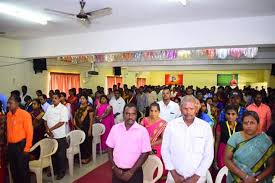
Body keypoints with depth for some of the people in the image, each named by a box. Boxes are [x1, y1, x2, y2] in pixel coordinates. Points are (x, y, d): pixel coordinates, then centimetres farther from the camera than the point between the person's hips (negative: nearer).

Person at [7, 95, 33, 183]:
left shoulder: (25, 114, -14)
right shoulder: (8, 114, 5)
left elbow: (29, 132, -14)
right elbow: (8, 130, 13)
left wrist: (27, 148, -13)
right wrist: (8, 144, 12)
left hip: (21, 145, -6)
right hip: (11, 146, 6)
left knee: (23, 169, 5)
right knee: (13, 169, 17)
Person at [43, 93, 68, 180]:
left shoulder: (63, 108, -11)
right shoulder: (49, 108, 8)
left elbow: (62, 122, -17)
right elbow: (45, 120, 8)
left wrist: (50, 129, -14)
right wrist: (47, 129, -8)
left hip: (59, 136, -5)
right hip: (50, 135, 6)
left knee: (60, 155, 5)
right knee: (52, 154, 16)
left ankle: (61, 172, 20)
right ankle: (54, 169, 34)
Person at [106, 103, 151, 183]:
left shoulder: (142, 130, -11)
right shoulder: (115, 128, -3)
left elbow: (145, 153, -9)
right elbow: (110, 149, 5)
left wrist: (131, 172, -10)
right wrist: (114, 167, -3)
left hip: (134, 173, -2)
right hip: (117, 171, 2)